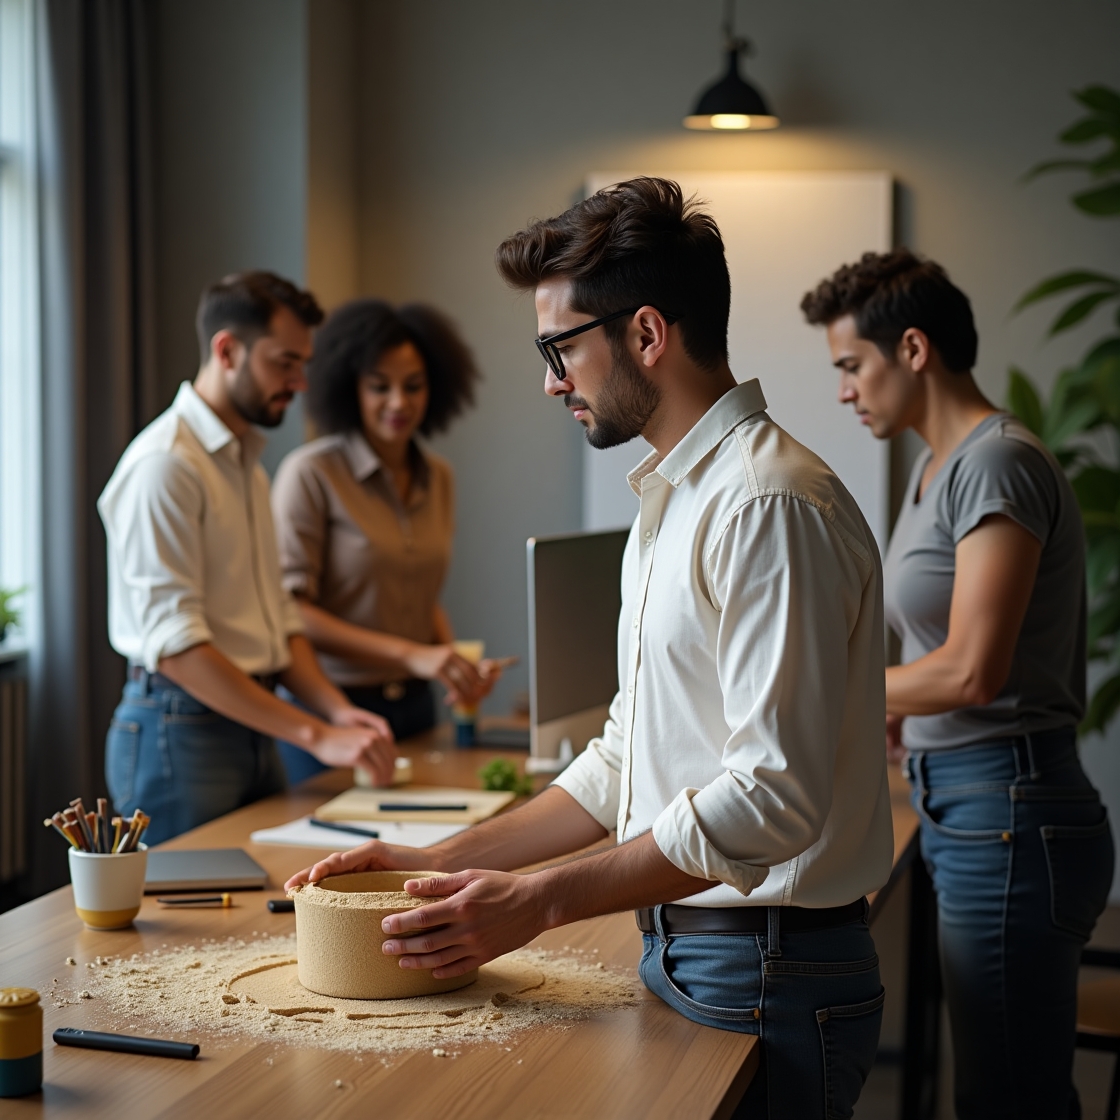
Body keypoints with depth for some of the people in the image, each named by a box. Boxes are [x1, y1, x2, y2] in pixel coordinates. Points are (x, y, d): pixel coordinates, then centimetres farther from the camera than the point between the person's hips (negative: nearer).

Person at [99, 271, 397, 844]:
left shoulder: (246, 462, 16)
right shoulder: (165, 463, -15)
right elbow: (175, 644, -22)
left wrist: (336, 710, 2)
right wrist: (315, 736, -23)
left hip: (251, 729, 9)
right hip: (181, 731, -9)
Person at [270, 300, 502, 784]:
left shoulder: (438, 478, 8)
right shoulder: (311, 474, -11)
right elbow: (289, 611, -16)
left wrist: (452, 659, -1)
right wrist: (411, 654, -23)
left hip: (414, 706, 5)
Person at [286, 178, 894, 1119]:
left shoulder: (771, 505, -19)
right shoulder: (671, 501, 14)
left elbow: (774, 792, -24)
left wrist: (540, 902, -21)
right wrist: (445, 860, 12)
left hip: (766, 979, -9)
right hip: (679, 953, 9)